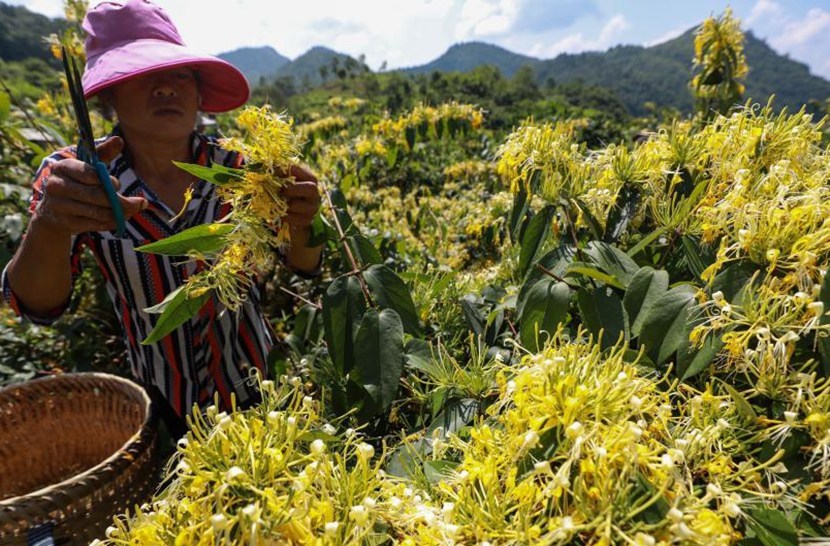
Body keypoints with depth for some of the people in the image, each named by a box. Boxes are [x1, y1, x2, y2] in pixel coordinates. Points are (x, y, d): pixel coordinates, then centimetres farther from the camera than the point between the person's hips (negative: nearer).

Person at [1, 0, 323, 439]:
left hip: (255, 383, 0)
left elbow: (303, 267, -14)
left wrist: (300, 225, -37)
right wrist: (48, 226, -41)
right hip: (165, 402, 0)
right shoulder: (72, 176, -14)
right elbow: (38, 306, -20)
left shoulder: (234, 167, -14)